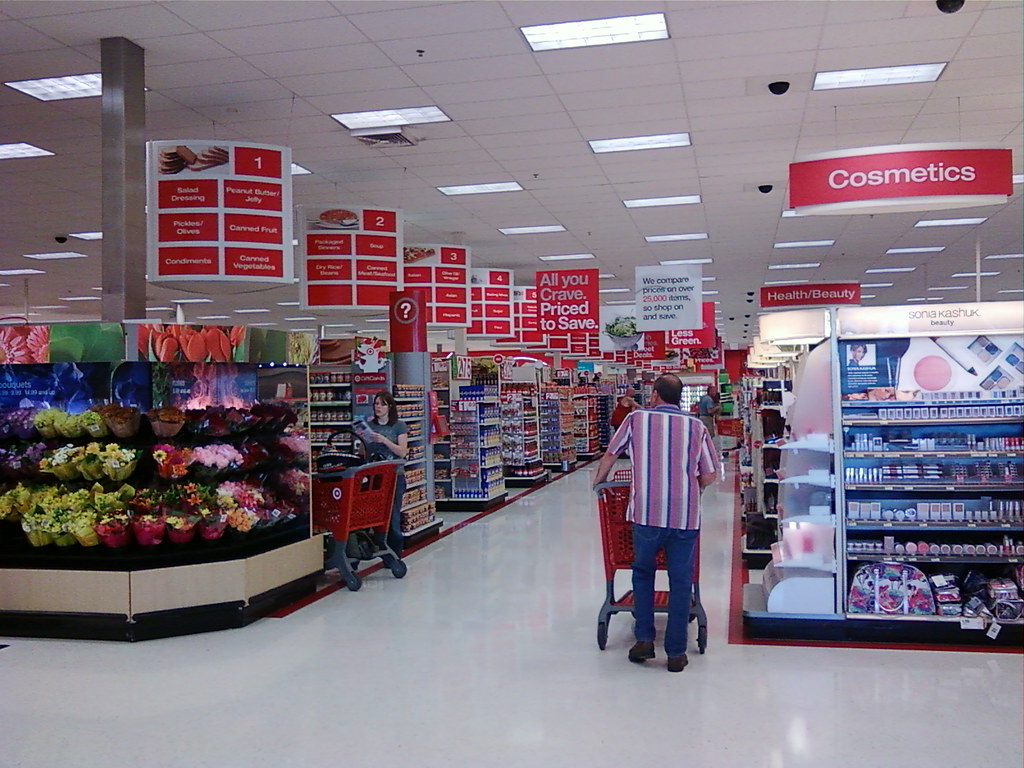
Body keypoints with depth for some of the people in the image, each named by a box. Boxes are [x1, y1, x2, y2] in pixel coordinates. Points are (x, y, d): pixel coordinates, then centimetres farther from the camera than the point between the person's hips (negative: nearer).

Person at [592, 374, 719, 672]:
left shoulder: (637, 419, 5)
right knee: (681, 581, 8)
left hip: (647, 511, -1)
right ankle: (676, 653, 13)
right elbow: (710, 474, 8)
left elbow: (610, 455, 15)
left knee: (643, 572, 19)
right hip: (686, 514, 1)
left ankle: (644, 639, 14)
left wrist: (598, 480, 33)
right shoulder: (696, 427, 7)